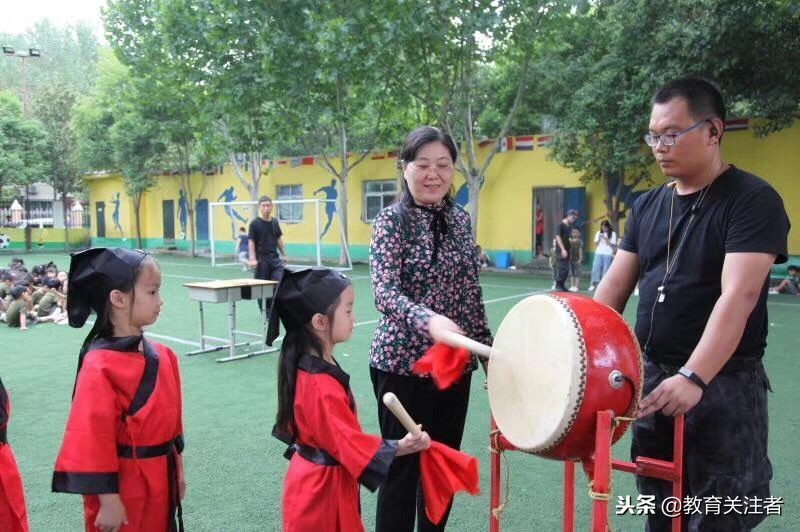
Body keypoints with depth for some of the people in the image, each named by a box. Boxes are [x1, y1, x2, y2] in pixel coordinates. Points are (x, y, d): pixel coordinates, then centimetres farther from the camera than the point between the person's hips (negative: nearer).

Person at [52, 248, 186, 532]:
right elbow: (93, 440, -20)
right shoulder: (100, 368, -22)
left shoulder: (161, 356, 0)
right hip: (123, 489, -7)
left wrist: (177, 471, 16)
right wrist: (108, 500, -16)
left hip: (160, 481, 7)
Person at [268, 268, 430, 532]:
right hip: (321, 488, -9)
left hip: (318, 480, 9)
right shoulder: (321, 387, -31)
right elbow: (352, 443, -26)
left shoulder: (308, 365, -1)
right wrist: (401, 447, -26)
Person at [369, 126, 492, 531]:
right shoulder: (391, 220, -9)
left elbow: (472, 292, 13)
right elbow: (384, 291, -21)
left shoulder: (461, 219, 7)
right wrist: (428, 319, -38)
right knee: (403, 467, 5)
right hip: (403, 363, -5)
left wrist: (488, 347, 12)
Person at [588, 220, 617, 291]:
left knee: (606, 270, -3)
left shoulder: (613, 234, 2)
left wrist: (606, 240, -14)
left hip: (608, 254, -2)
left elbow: (613, 245, -2)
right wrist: (598, 239, -8)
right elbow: (596, 244, 11)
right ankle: (594, 283, -8)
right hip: (598, 253, 2)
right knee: (596, 268, -8)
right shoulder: (598, 233, 10)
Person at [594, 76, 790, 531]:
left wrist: (693, 377, -33)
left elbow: (738, 296, -23)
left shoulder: (753, 200, -11)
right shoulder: (648, 206, 8)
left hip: (725, 385, -5)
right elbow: (614, 286, 6)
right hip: (652, 379, 6)